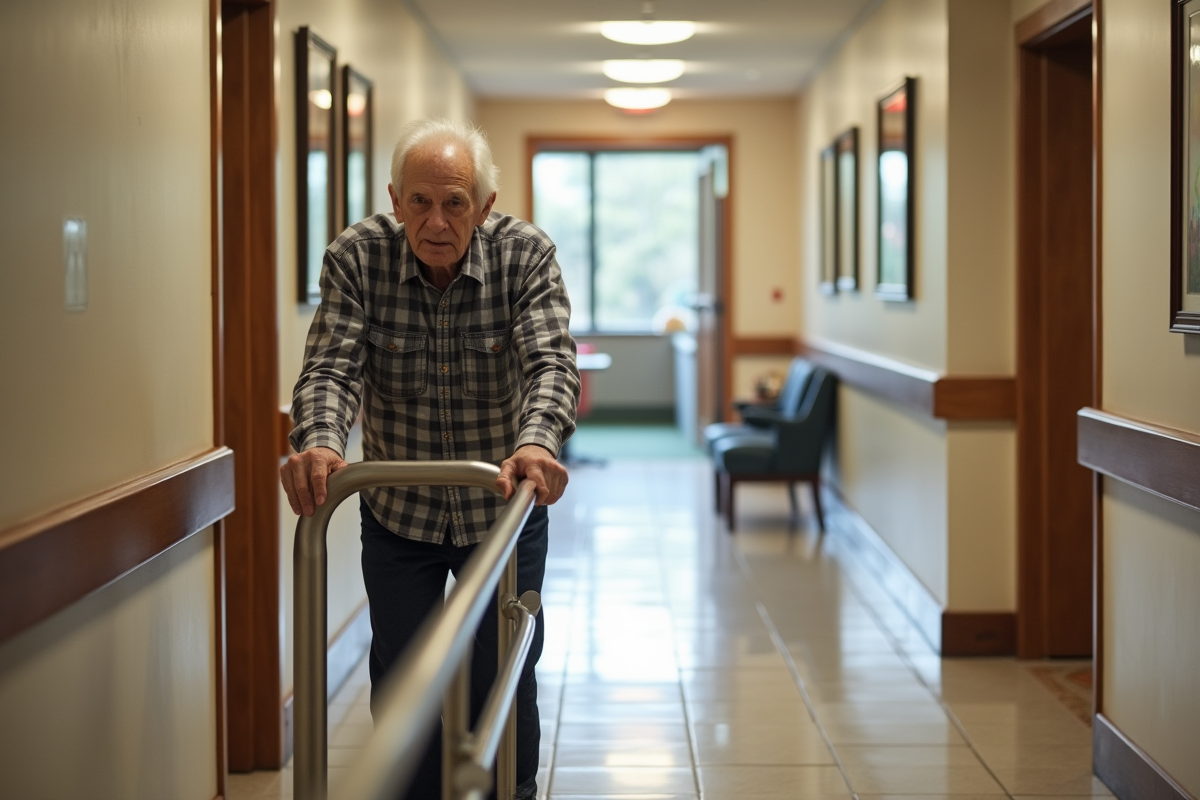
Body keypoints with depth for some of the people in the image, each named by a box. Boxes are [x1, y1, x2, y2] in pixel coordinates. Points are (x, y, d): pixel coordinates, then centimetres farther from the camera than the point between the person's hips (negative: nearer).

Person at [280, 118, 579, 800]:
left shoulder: (527, 254, -16)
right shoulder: (357, 257, -14)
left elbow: (550, 361, -28)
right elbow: (333, 364, -24)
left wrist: (538, 441, -49)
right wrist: (319, 442, -46)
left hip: (503, 509, -1)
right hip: (397, 512, 1)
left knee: (503, 680, 8)